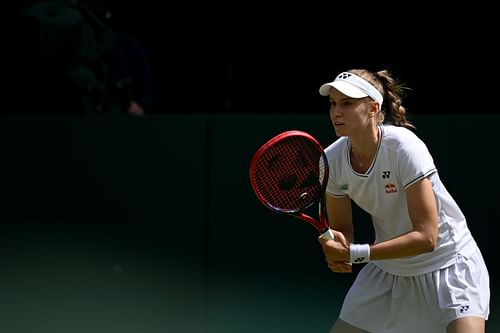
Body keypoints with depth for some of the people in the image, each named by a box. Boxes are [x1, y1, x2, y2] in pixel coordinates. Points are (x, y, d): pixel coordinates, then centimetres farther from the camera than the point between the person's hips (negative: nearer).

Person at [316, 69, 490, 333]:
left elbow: (426, 237, -28)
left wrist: (354, 253, -31)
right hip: (387, 269, 5)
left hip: (448, 264, -5)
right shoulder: (332, 159, -11)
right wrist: (337, 253, -21)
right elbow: (341, 229, 3)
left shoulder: (404, 147, -27)